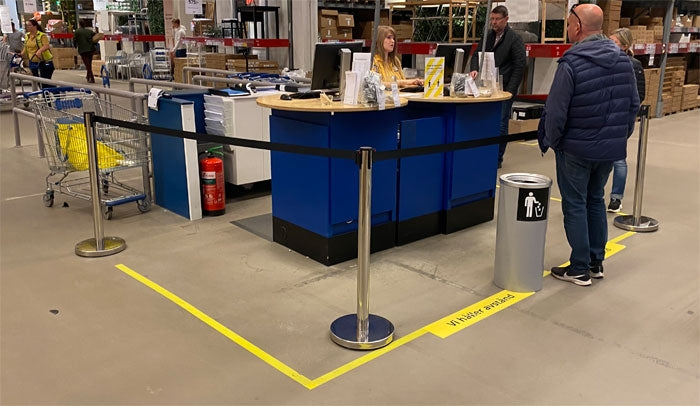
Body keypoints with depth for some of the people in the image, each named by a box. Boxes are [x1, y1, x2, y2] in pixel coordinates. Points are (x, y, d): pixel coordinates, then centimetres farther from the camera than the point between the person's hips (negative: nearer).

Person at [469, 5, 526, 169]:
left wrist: (510, 90, -13)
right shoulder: (488, 36, 12)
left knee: (500, 124, -2)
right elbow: (477, 54, 17)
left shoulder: (514, 39, -4)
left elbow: (520, 65, -8)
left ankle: (497, 159, 8)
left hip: (504, 89, -5)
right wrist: (474, 69, -6)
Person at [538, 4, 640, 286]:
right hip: (611, 147, 6)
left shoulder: (571, 63, -17)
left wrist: (551, 141, -2)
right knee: (596, 201, 18)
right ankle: (596, 262, 26)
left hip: (577, 149, -6)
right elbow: (634, 103, 7)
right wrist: (622, 135, 17)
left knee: (575, 205, 5)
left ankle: (579, 269, 12)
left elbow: (556, 111, -17)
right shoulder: (622, 58, 2)